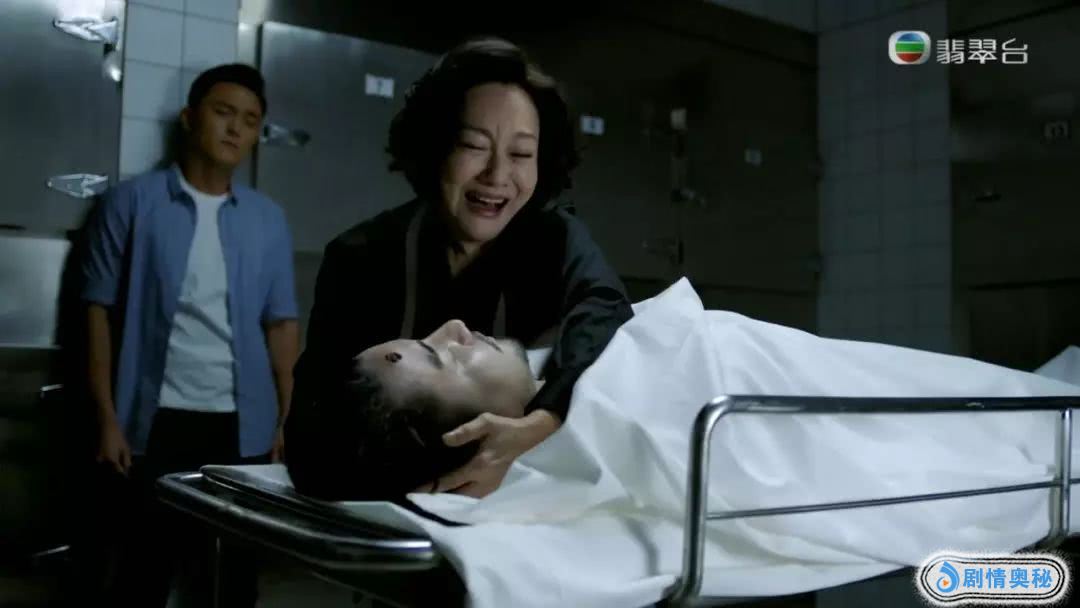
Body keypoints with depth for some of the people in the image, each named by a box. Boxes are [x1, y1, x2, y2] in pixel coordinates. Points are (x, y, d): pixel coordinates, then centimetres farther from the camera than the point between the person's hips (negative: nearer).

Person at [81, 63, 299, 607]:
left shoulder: (269, 220, 7)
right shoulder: (132, 202, -1)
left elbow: (281, 323, 7)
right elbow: (100, 311, 0)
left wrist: (287, 420, 1)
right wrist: (108, 418, -5)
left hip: (244, 425, 3)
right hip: (157, 419, -2)